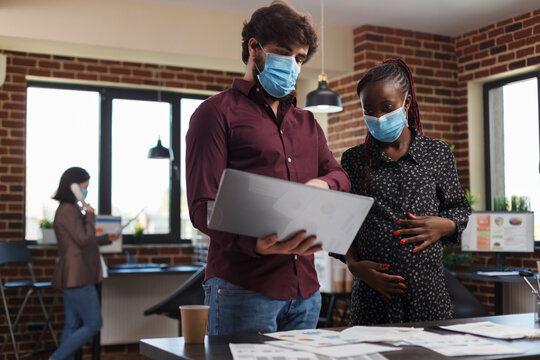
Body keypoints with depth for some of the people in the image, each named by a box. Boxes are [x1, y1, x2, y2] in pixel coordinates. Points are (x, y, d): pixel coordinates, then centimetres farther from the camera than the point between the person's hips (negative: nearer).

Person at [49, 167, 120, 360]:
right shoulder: (68, 211, -16)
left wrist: (106, 238, 19)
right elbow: (84, 240, -18)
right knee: (93, 324, -5)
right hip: (77, 277, -11)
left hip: (73, 277, 11)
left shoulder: (70, 209, 17)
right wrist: (90, 216, -8)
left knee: (72, 325, 12)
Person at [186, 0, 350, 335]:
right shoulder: (217, 113, -1)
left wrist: (322, 184, -8)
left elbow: (341, 176, 18)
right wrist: (257, 245, -28)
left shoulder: (307, 123, 22)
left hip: (304, 289, 7)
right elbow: (203, 207, -9)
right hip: (242, 288, -6)